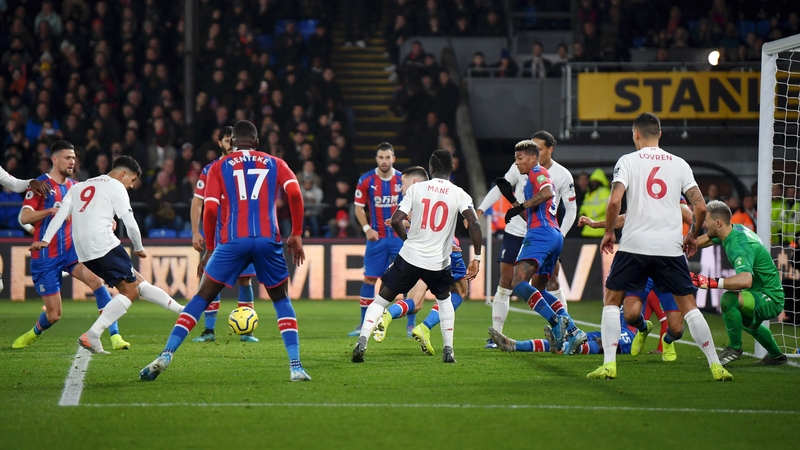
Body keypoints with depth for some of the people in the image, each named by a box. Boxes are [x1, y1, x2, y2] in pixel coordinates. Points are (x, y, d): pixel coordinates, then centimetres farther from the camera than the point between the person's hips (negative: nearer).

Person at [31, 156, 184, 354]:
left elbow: (61, 213, 13)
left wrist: (45, 240, 5)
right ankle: (91, 336, -17)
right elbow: (130, 223, 0)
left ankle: (180, 310, 16)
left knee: (137, 281, 14)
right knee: (130, 291, -5)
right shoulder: (116, 187, 5)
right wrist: (139, 248, 15)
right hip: (104, 245, -8)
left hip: (84, 253, 8)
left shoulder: (78, 187, 25)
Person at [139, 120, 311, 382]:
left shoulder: (219, 167, 14)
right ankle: (296, 366, 3)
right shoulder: (274, 164, 16)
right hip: (268, 240, 1)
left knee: (202, 297, 9)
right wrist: (296, 235, 6)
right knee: (281, 300, 17)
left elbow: (210, 210, 3)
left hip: (232, 241, -1)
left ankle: (166, 355, -3)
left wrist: (209, 249, 13)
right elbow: (295, 194, -1)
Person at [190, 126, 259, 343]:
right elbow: (197, 202, 5)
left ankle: (246, 330, 5)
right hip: (216, 234, 0)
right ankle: (209, 330, 0)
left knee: (245, 280, -1)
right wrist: (196, 232, -2)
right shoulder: (209, 170, 4)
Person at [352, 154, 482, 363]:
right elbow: (474, 224, -13)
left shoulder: (416, 189, 0)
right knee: (444, 298, 29)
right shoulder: (459, 194, 0)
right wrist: (477, 257, -6)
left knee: (381, 298, 10)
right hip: (438, 262, 1)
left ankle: (362, 342, -7)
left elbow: (396, 220, -6)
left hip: (410, 257, -1)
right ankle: (448, 350, 20)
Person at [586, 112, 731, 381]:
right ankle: (715, 366, 2)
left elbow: (615, 201, -12)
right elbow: (700, 207, 2)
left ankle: (609, 364, 0)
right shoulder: (679, 164, 8)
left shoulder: (628, 161, 1)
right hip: (671, 247, 2)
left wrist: (608, 232, 2)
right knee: (688, 305, 8)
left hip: (634, 245, -2)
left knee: (612, 300, 12)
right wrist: (692, 235, 19)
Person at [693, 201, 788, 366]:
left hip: (770, 299, -11)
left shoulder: (739, 246, -31)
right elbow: (706, 240, 20)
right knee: (746, 321, 38)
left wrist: (711, 282, -49)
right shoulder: (736, 229, -2)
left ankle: (735, 348, -12)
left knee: (728, 300, -34)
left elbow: (746, 280, -49)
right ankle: (776, 355, 57)